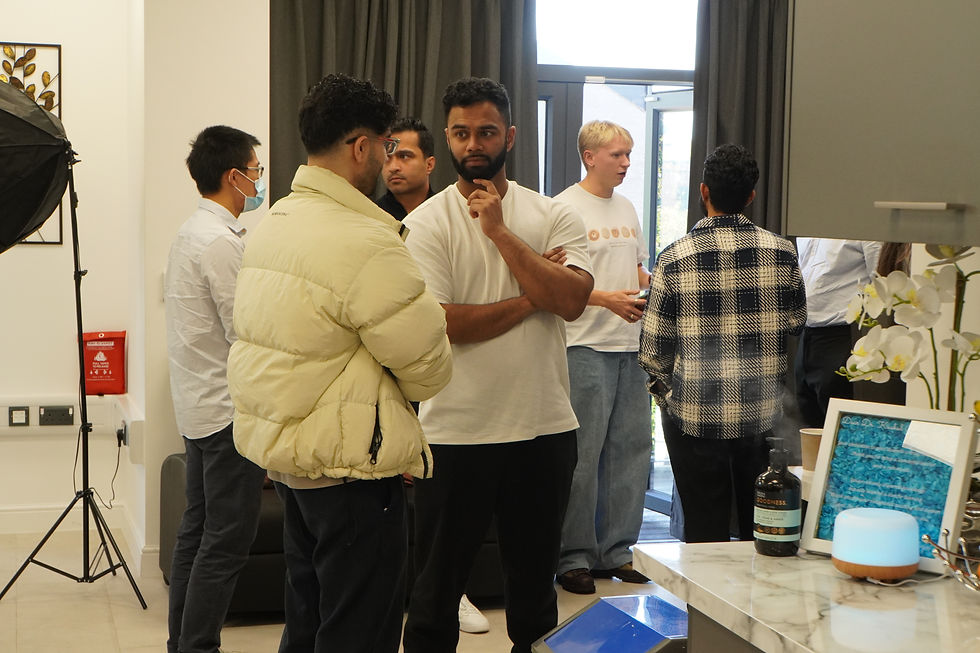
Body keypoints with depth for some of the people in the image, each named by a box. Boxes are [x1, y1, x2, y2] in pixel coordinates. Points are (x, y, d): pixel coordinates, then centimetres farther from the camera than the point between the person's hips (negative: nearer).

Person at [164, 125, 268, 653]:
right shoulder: (220, 241, -17)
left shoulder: (191, 232, 14)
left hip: (198, 404, 10)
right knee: (227, 539, -5)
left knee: (198, 528, 16)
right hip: (229, 410, -10)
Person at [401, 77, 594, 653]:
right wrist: (531, 300, -10)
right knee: (437, 588, 10)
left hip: (545, 429, 3)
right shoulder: (427, 223, -5)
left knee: (536, 584, 18)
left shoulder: (554, 216, 3)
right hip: (456, 432, -2)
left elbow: (572, 300, -13)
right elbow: (436, 324, -17)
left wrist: (500, 231, -15)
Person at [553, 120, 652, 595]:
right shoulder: (565, 208, -6)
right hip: (586, 345, -7)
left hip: (631, 343, 7)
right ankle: (574, 557, 5)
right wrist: (608, 299, -21)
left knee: (631, 448, 8)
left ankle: (617, 551, 18)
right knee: (582, 453, -5)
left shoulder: (627, 209, 17)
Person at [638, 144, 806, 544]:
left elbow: (653, 350, -3)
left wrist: (665, 394, 13)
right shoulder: (781, 252, -3)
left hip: (695, 416, -2)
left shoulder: (675, 257, -8)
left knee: (705, 534, 6)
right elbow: (796, 323, 11)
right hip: (765, 416, 2)